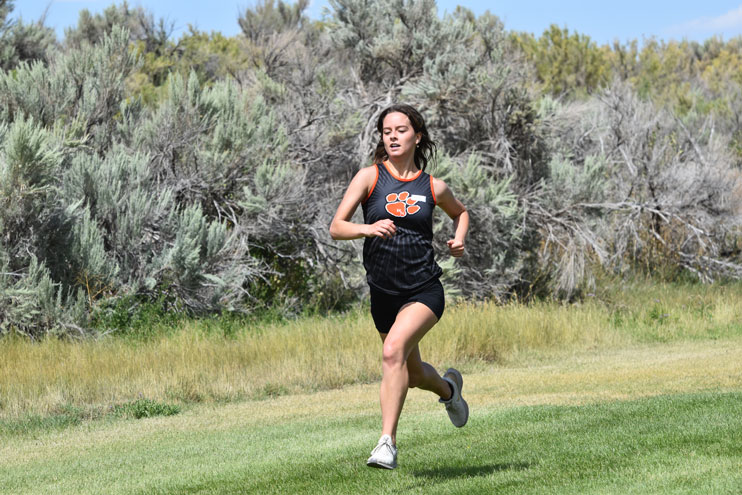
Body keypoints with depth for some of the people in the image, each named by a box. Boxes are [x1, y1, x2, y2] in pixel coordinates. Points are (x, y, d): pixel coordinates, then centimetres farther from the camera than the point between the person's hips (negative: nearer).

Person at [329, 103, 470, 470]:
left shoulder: (433, 187, 2)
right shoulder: (370, 177, -2)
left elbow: (460, 212, 24)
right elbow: (336, 227, -10)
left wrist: (459, 240, 4)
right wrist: (368, 228, -29)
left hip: (424, 290, -2)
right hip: (384, 292, 2)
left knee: (394, 351, -28)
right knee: (412, 372, 18)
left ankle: (388, 442, -28)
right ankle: (449, 388, 53)